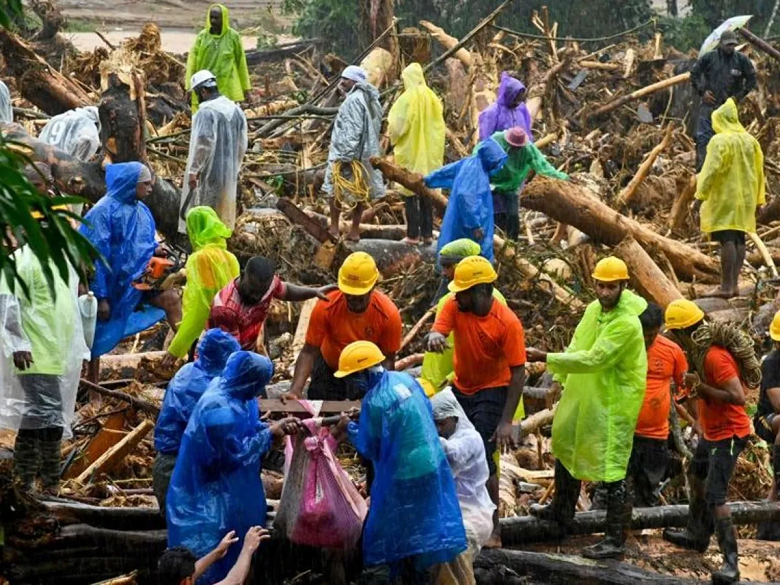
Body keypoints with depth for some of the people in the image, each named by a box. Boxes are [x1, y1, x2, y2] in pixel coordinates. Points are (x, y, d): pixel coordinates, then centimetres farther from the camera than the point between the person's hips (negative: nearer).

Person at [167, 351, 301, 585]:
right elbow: (235, 453, -24)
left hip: (225, 490, 10)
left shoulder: (231, 395, -1)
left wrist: (277, 427, -3)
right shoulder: (220, 409, -31)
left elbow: (247, 430, 12)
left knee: (230, 552, 21)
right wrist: (270, 433, -16)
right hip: (208, 497, -10)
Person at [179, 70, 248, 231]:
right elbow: (242, 145, 10)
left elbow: (203, 144, -23)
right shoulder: (236, 110, 7)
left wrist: (193, 170, -18)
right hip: (229, 174, 7)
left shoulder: (206, 111, -17)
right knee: (223, 213, 15)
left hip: (209, 174, -7)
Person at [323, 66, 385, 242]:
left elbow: (352, 131, -23)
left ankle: (334, 228, 3)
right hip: (367, 153, 8)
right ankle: (355, 230, 13)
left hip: (349, 153, -8)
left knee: (335, 188, 3)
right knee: (359, 191, 11)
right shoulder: (372, 100, 11)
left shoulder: (353, 100, -16)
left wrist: (346, 155, -24)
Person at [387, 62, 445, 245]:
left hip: (410, 151, -5)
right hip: (430, 153, 5)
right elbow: (440, 126, 6)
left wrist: (393, 136, 7)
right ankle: (427, 234, 10)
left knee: (411, 195, 1)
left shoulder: (406, 99, -13)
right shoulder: (432, 97, 1)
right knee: (427, 193, 10)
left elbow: (396, 126, -13)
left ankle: (413, 234, 0)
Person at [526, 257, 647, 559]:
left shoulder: (627, 324, -26)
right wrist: (560, 378, 10)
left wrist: (547, 358, -31)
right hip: (582, 396, 10)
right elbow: (576, 345, 14)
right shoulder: (594, 308, 2)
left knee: (612, 468, -6)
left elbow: (592, 359, -31)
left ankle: (615, 538, 3)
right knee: (565, 448, 25)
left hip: (614, 404, -10)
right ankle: (562, 509, 46)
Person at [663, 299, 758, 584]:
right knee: (696, 477, 27)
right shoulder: (704, 349, 3)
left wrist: (701, 387, -24)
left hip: (728, 434, -11)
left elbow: (737, 396, -32)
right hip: (712, 430, 11)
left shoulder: (715, 356, -27)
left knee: (715, 496, -16)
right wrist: (697, 388, -1)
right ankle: (697, 535, 45)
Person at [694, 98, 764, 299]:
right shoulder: (750, 141, 11)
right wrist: (758, 199, 21)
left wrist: (700, 195, -18)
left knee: (727, 240, -9)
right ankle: (734, 284, 9)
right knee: (739, 239, 9)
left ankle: (727, 286, -12)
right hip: (745, 198, 7)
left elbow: (710, 169, -18)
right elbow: (758, 172, 15)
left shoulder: (720, 141, -11)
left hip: (725, 197, -7)